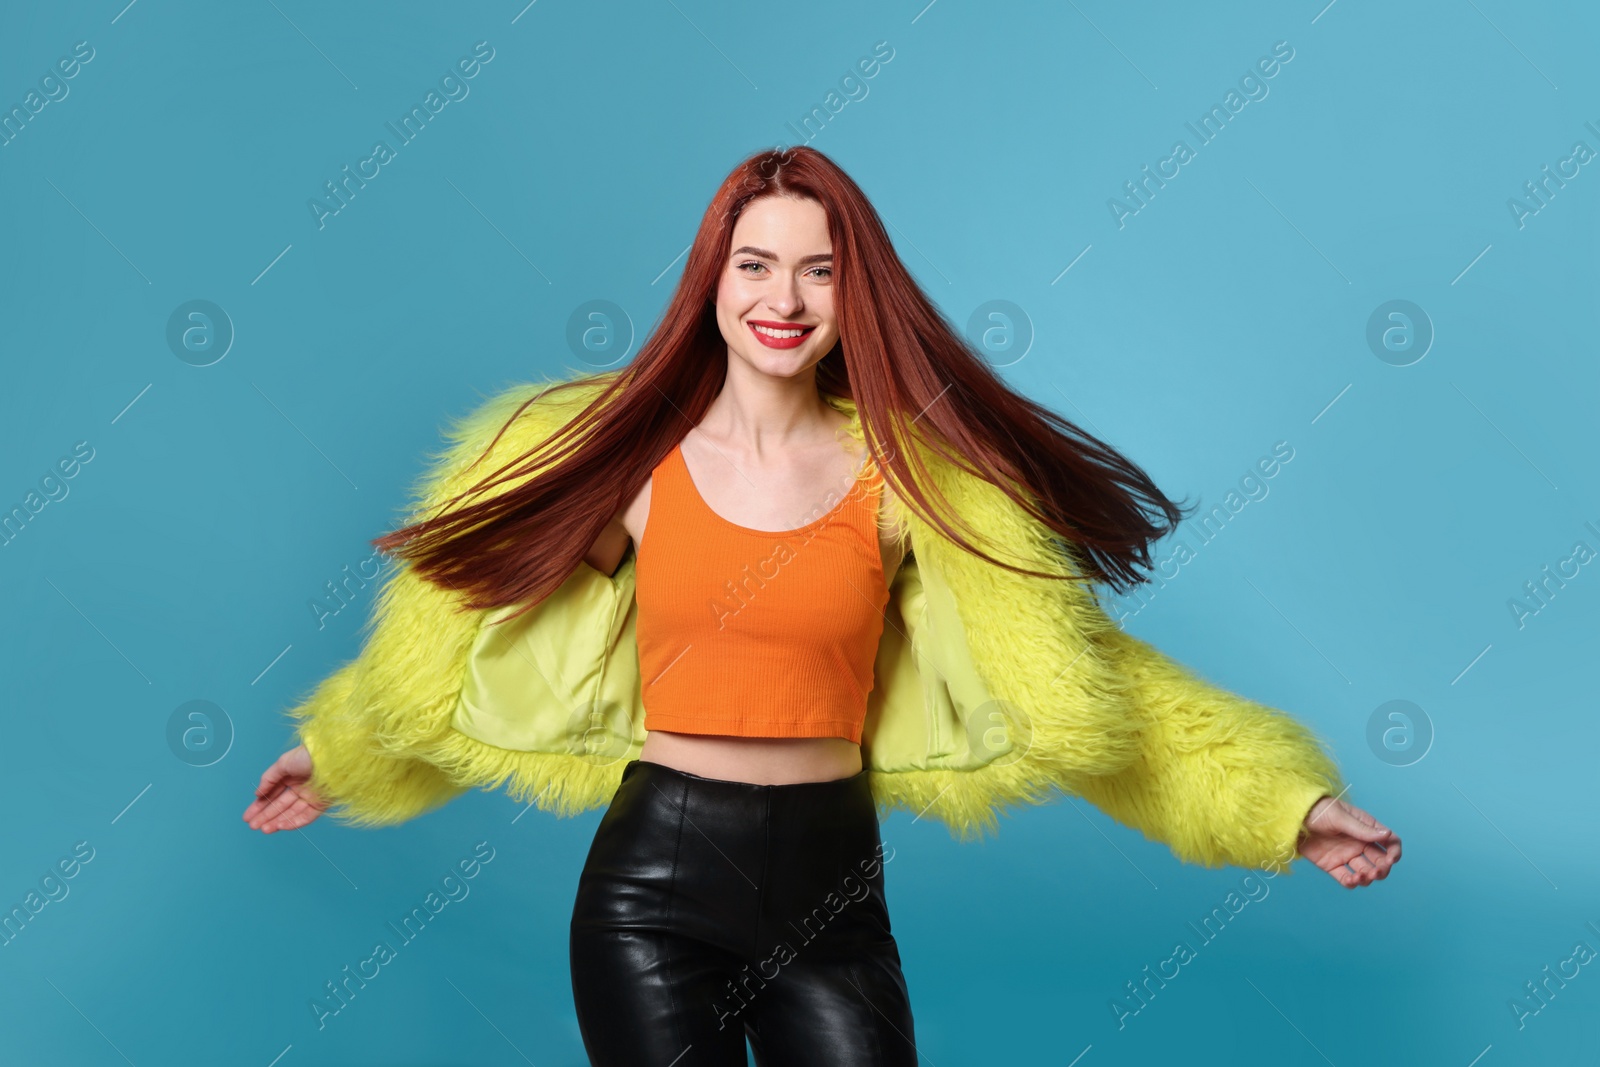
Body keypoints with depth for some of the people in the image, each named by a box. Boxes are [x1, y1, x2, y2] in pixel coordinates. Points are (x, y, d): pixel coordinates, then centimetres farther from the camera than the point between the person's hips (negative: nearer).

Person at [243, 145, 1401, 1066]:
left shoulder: (905, 477, -3)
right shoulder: (635, 463, -1)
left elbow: (1069, 658, -2)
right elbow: (478, 624, 13)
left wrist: (1285, 805, -5)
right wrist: (342, 759, 23)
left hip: (831, 891, 0)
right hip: (653, 883, 0)